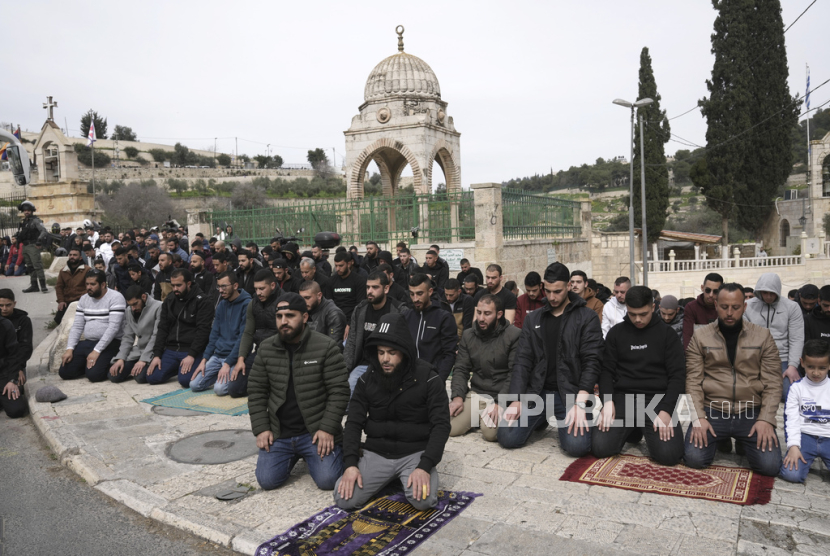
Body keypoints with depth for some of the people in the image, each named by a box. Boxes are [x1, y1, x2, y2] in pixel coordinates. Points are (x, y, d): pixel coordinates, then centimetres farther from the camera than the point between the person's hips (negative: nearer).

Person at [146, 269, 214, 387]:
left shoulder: (202, 301, -7)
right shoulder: (168, 301, 12)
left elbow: (203, 330, -14)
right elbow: (162, 329, 9)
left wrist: (191, 355, -21)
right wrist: (157, 355, -1)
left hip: (193, 351, -6)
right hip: (171, 350, 6)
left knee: (185, 380, -26)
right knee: (152, 377, -10)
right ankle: (177, 367, 17)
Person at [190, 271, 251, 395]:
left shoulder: (246, 304, -12)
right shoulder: (221, 304, 11)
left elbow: (243, 338, -16)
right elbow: (214, 334, 13)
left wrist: (228, 363, -19)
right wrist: (204, 360, 5)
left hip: (234, 357, -7)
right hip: (217, 355, 7)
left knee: (219, 388, -24)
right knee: (194, 385, -5)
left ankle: (236, 378, 6)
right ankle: (221, 375, 18)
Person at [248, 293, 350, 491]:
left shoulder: (326, 347, -10)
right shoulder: (266, 349, 4)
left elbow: (339, 391, -10)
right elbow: (256, 391, 8)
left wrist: (328, 428, -16)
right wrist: (261, 428, -1)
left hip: (315, 431, -4)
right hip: (279, 433, 4)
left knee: (327, 480, -17)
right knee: (267, 480, -9)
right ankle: (294, 455, 22)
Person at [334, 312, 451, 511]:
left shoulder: (428, 378, -10)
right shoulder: (368, 379, 1)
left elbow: (441, 425, -12)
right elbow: (354, 423, 2)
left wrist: (425, 466, -24)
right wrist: (351, 464, -13)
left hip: (416, 453, -3)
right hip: (376, 453, 3)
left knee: (424, 500, -29)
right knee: (344, 499, -16)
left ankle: (402, 479, 6)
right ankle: (388, 479, 12)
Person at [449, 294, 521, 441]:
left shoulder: (514, 335, -8)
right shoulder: (468, 335, 8)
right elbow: (460, 369, 7)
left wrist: (500, 403, -20)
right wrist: (458, 397, -8)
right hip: (476, 393, 4)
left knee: (490, 433, -28)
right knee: (450, 428, -13)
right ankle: (479, 418, 15)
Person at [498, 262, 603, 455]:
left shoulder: (587, 318, -1)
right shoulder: (533, 319, 11)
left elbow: (591, 362, -9)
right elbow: (522, 361, 5)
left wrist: (580, 404, -21)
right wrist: (516, 400, -7)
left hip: (571, 392, -3)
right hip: (536, 391, 3)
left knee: (577, 445, -26)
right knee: (507, 437, -14)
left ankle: (565, 422, 11)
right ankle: (541, 419, 19)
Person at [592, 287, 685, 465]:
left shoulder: (667, 334, 4)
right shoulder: (616, 332, 7)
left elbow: (677, 375, -1)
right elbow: (606, 370, 6)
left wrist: (666, 410, -15)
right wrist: (608, 401, -12)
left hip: (658, 399, -1)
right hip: (623, 397, 1)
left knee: (669, 454, -25)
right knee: (600, 447, -19)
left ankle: (645, 430, 11)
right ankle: (632, 430, 13)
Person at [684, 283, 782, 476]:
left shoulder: (763, 336, 3)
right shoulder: (700, 336, 1)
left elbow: (772, 383, 0)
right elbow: (693, 381, -1)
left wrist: (766, 419, -12)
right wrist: (698, 417, -13)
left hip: (751, 412, 1)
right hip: (712, 410, 0)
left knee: (770, 465, -18)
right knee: (694, 458, -19)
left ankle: (744, 443, 18)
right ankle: (721, 440, 16)